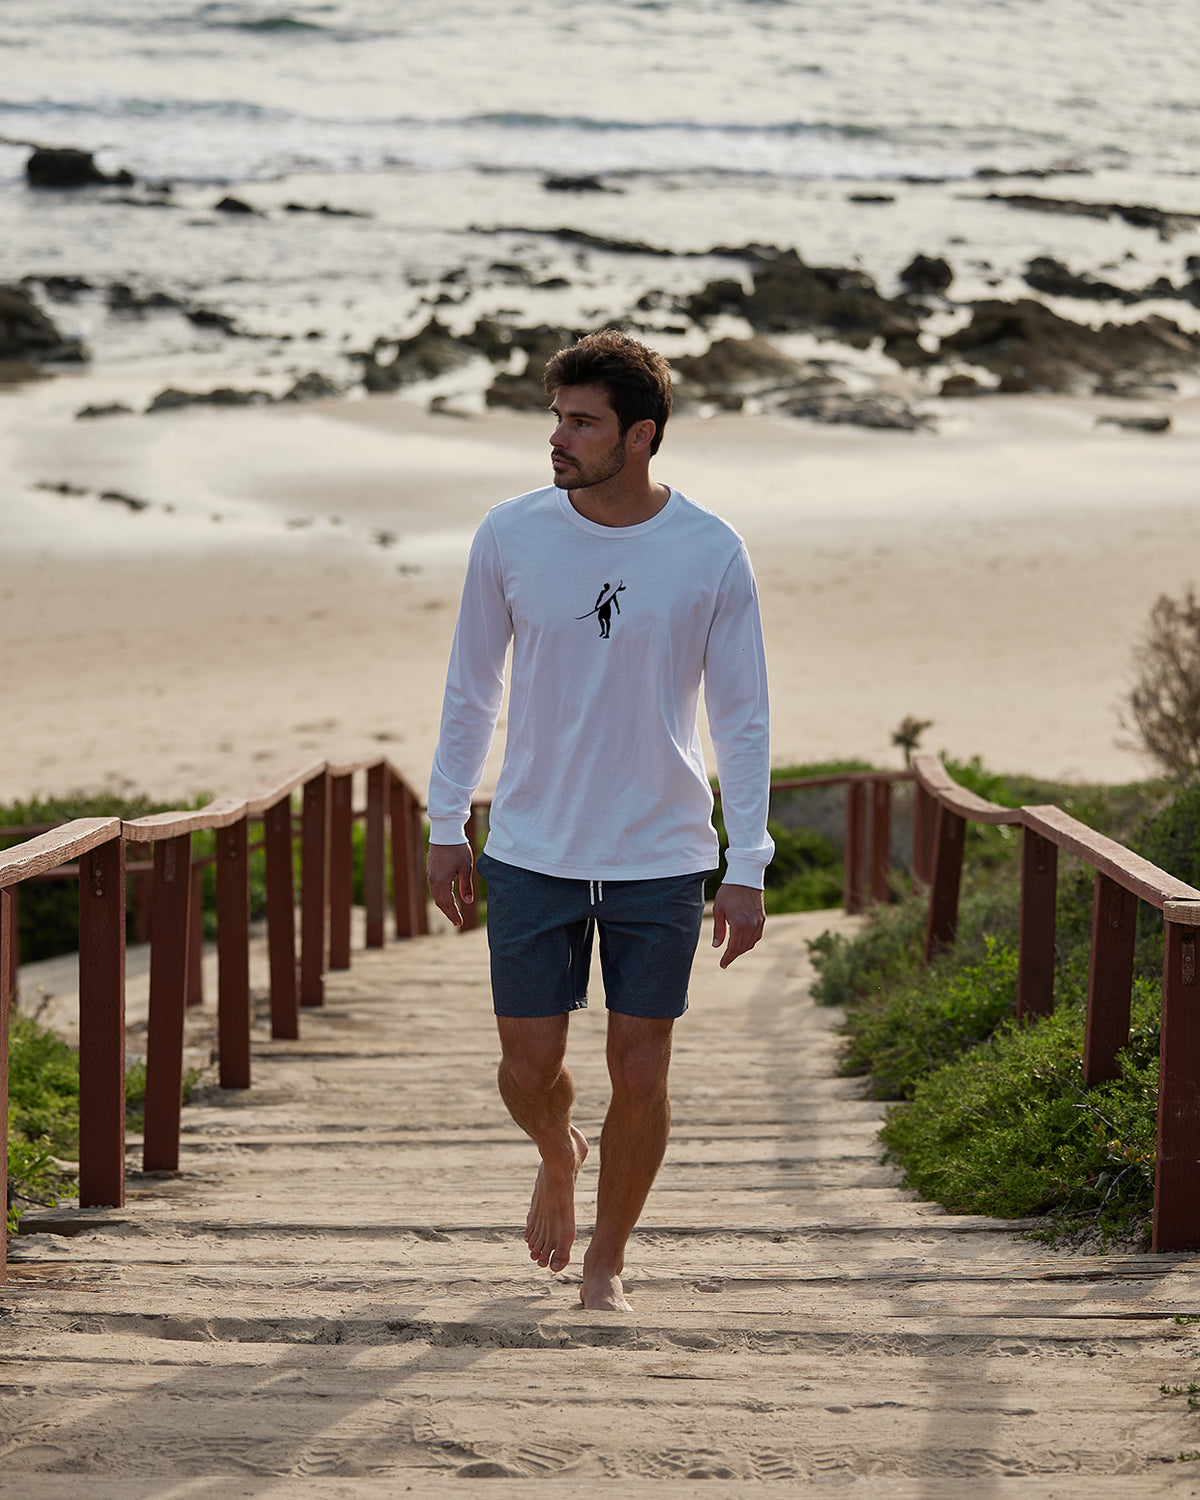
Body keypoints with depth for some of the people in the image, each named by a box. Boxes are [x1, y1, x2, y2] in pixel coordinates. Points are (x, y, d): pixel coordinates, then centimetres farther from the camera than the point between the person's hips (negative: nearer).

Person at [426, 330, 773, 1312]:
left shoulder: (713, 555, -7)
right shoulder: (511, 537, -4)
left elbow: (742, 719, -1)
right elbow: (472, 688, 8)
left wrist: (747, 869, -4)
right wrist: (447, 825, 7)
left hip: (661, 861, -1)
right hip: (531, 854, 1)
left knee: (641, 1075, 2)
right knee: (529, 1069, 4)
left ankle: (607, 1263, 21)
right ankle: (558, 1158, 39)